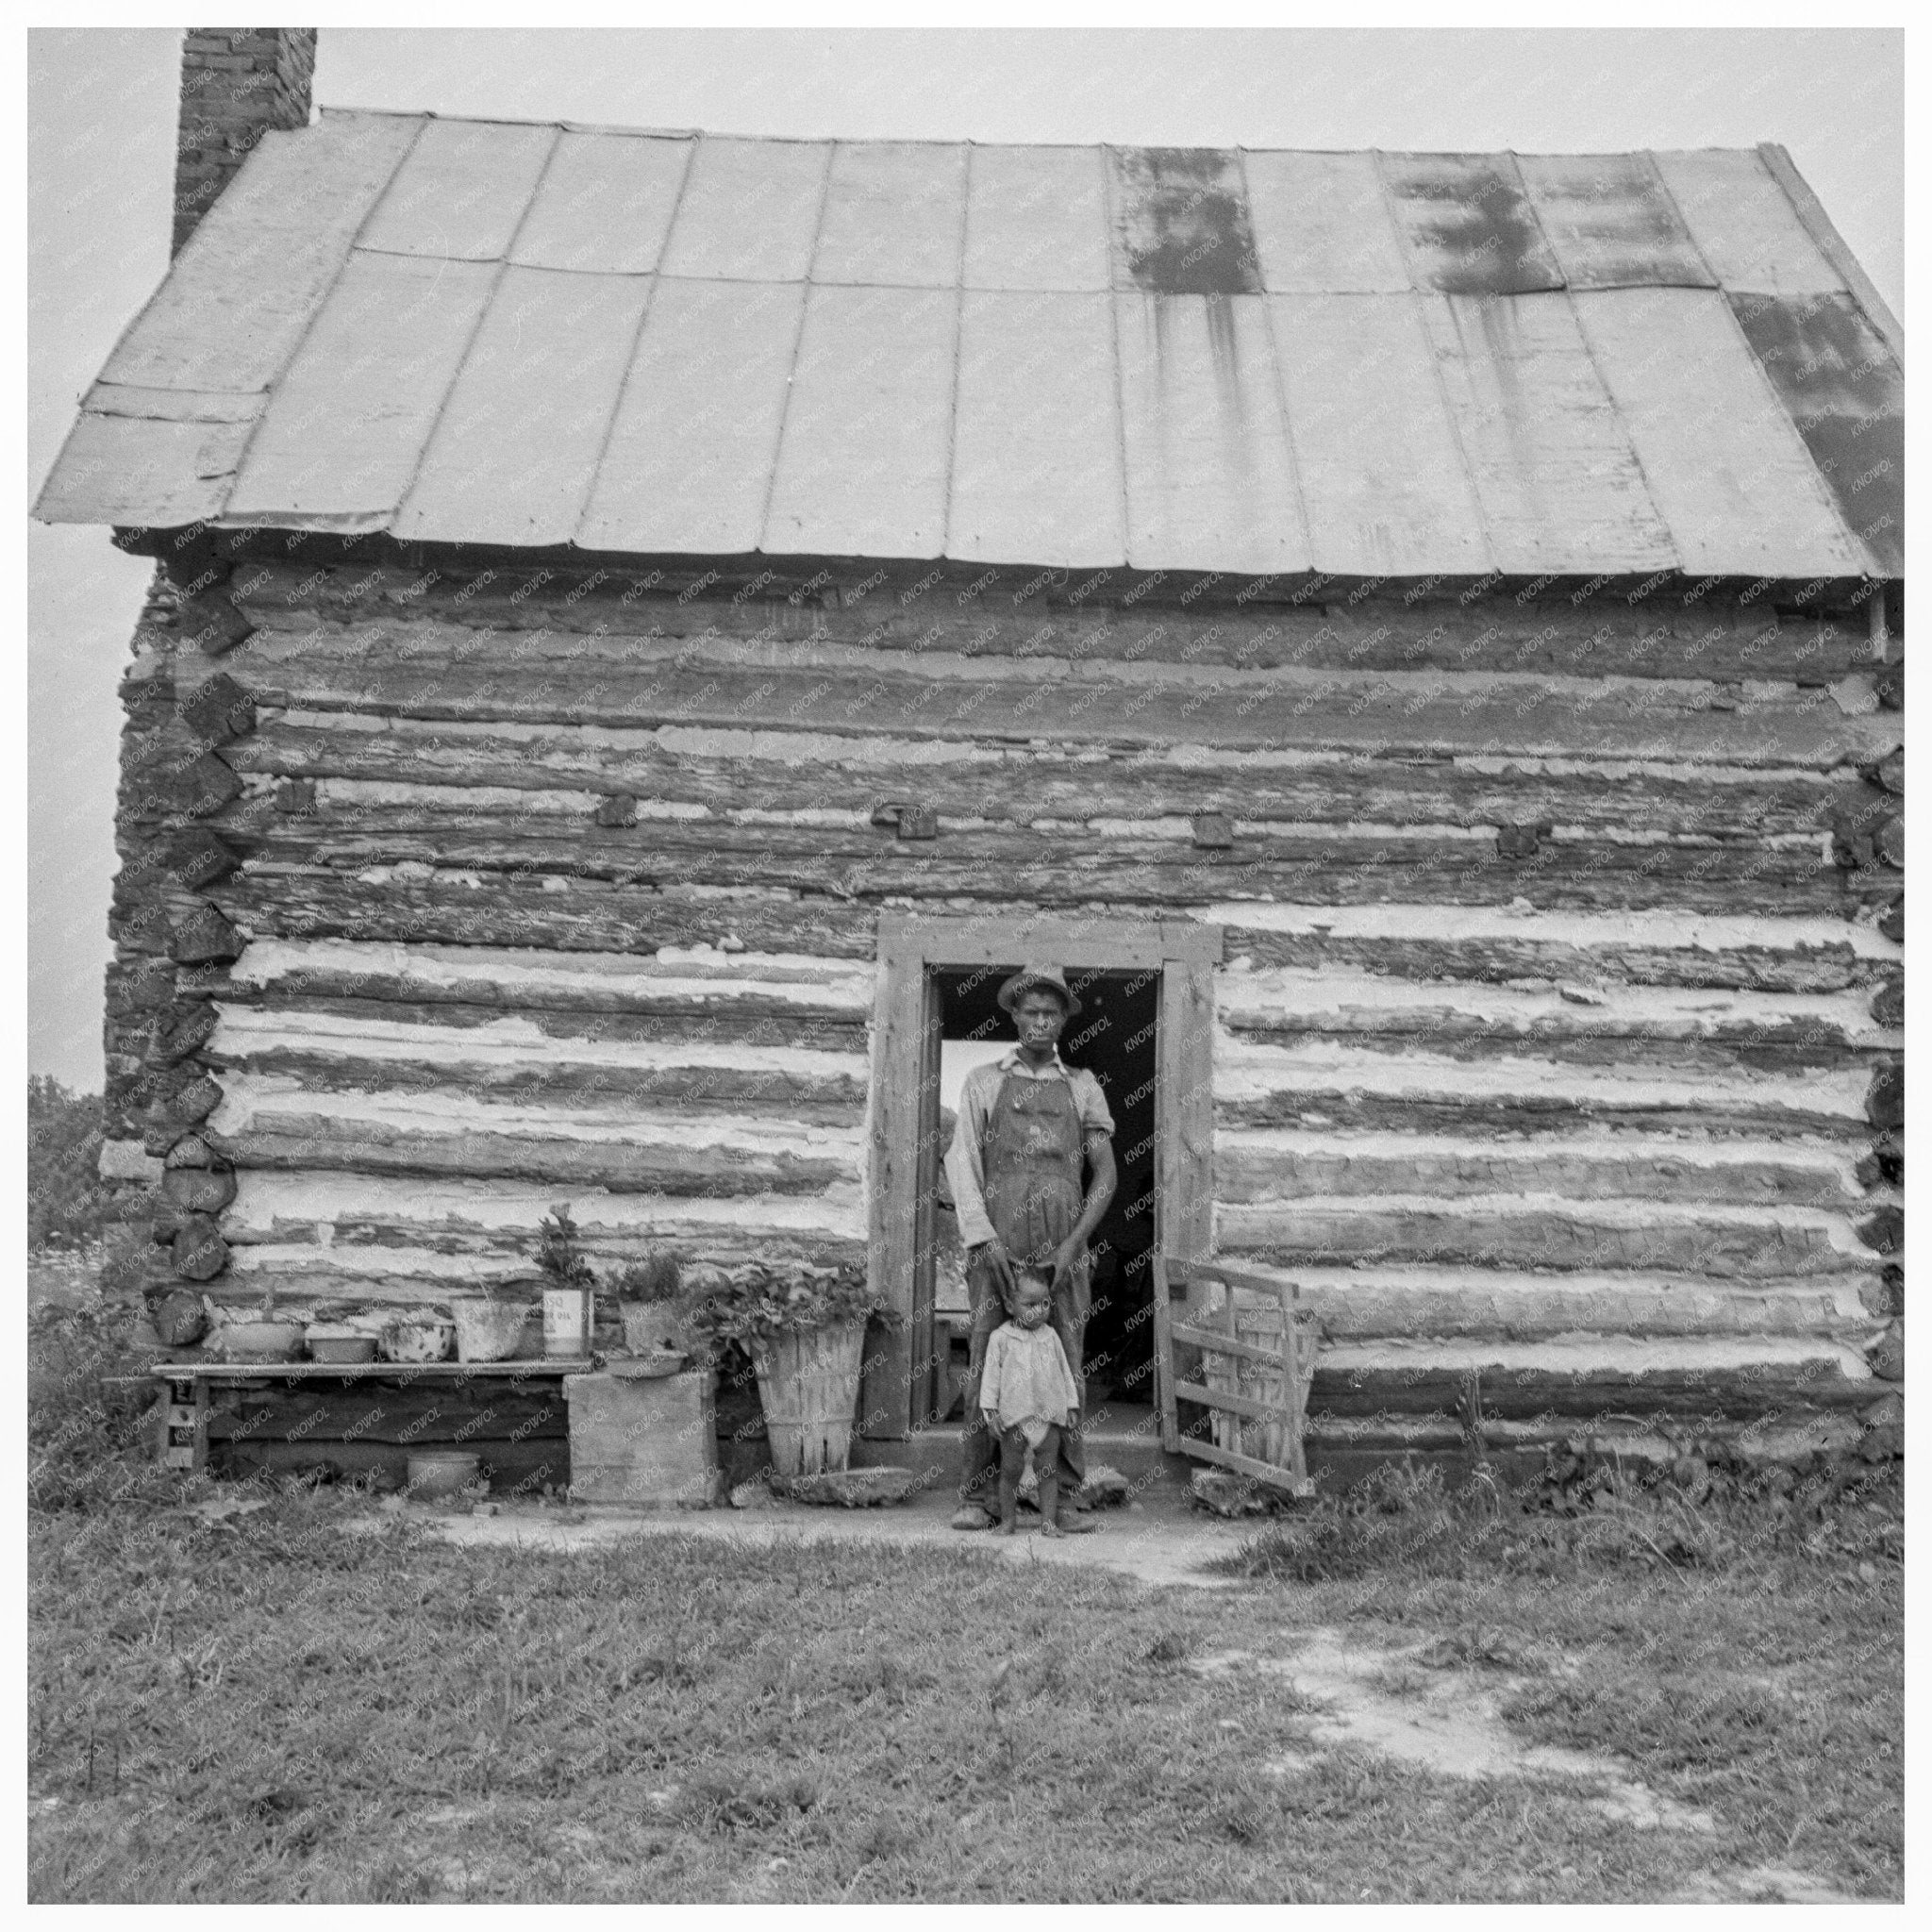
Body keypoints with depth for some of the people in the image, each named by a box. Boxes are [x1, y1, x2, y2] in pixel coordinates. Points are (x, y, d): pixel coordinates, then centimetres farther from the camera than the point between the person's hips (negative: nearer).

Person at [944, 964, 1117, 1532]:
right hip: (997, 1249, -1)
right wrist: (986, 1244, -14)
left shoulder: (1084, 1087, 10)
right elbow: (962, 1167, -2)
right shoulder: (982, 1082, 7)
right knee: (988, 1370, -4)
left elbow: (1106, 1176, 3)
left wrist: (1072, 1245, -10)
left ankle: (1066, 1499, 4)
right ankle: (978, 1498, 2)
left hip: (1062, 1251, 1)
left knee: (1064, 1372, -1)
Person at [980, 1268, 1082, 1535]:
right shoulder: (1001, 1338, -1)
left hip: (1049, 1414, 2)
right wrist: (990, 1409, -6)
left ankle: (1049, 1521, 7)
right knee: (1010, 1469, 4)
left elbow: (1064, 1371, 15)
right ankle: (1008, 1519, 16)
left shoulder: (1050, 1337, 9)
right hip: (1014, 1415, -2)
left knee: (1048, 1470, 3)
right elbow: (991, 1373, -1)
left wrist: (1070, 1405, 12)